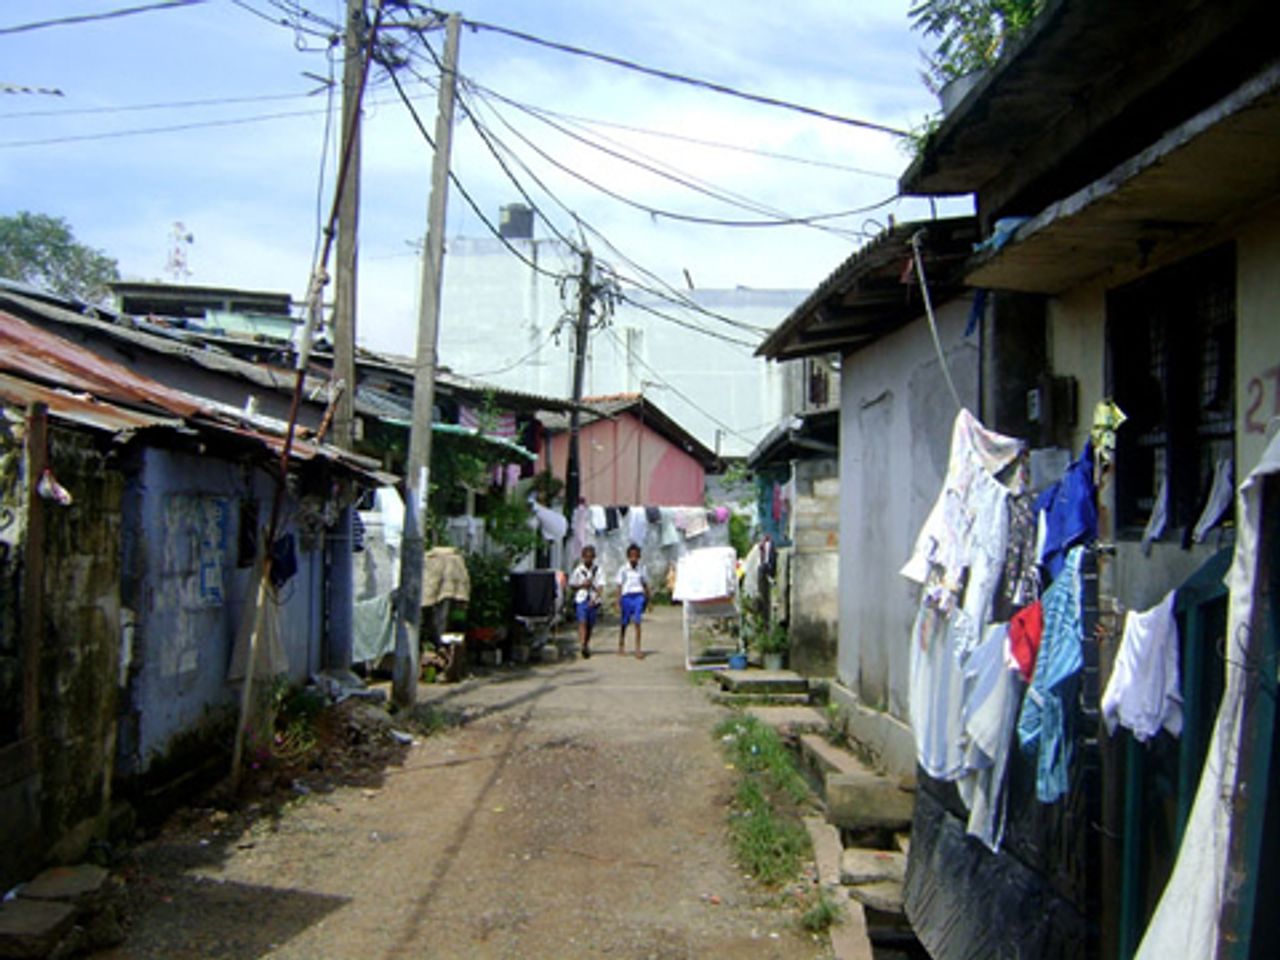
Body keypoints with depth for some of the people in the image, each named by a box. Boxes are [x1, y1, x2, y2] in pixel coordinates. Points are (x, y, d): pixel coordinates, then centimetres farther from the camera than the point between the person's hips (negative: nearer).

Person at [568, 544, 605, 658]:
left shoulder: (598, 570, 3)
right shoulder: (578, 570, 2)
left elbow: (600, 587, -3)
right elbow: (571, 585, 8)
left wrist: (595, 599, -17)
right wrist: (582, 585, -10)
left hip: (593, 601, 2)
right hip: (581, 600, -2)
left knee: (590, 625, 8)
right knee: (582, 622, -15)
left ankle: (586, 645, 24)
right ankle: (582, 646, -25)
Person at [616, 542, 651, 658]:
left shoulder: (642, 569, 6)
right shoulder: (623, 570, -1)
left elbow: (645, 586, 14)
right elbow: (619, 586, 1)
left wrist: (648, 601, 15)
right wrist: (618, 602, -4)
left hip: (639, 596, 1)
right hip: (627, 596, -1)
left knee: (637, 623, -10)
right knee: (624, 623, 10)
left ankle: (638, 649, -10)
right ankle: (621, 646, 27)